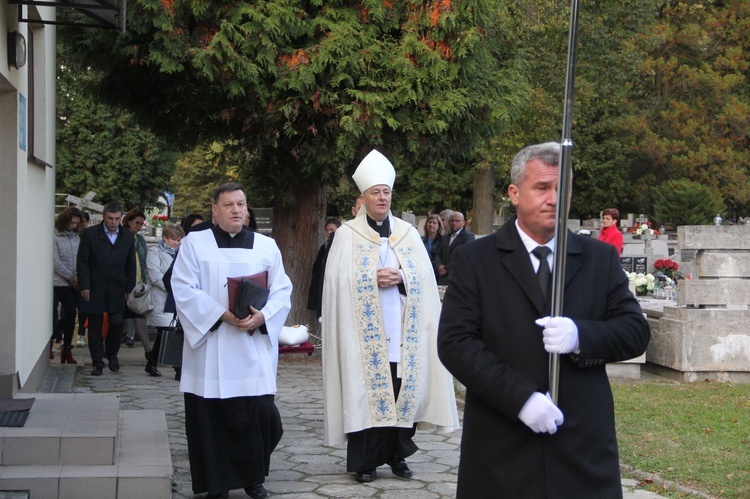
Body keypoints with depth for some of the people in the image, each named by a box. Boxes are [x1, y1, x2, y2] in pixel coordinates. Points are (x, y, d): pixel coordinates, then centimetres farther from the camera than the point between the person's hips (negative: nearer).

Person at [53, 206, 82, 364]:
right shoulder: (55, 236, -7)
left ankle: (66, 350, 13)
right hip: (61, 282, -5)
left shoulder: (76, 237, 10)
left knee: (69, 315, 6)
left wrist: (79, 276, -6)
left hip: (75, 283, 5)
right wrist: (70, 277, -9)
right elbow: (56, 261, -10)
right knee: (70, 313, -12)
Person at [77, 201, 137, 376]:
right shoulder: (90, 233, -1)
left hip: (117, 290, 2)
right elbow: (82, 262, -2)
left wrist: (129, 288, 5)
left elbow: (131, 265, 11)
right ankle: (97, 362, 11)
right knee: (95, 326, 3)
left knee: (117, 323, -2)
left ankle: (112, 354, 24)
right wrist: (84, 286, -8)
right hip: (95, 289, -2)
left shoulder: (128, 237, 7)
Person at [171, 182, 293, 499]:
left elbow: (282, 291, 7)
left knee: (259, 411, -4)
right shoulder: (194, 243, 4)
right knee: (212, 416, 0)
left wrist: (262, 317, -13)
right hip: (210, 347, -1)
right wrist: (221, 315, -15)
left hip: (254, 348, 2)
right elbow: (184, 289, -5)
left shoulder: (266, 246, 11)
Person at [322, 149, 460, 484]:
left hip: (402, 331, 3)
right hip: (365, 331, -2)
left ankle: (397, 454, 14)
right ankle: (364, 461, 4)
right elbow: (339, 280, -4)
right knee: (366, 392, -3)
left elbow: (425, 278, 6)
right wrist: (374, 279, -15)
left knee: (402, 391, 2)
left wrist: (399, 278, -11)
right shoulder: (347, 234, 4)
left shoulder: (408, 233, 11)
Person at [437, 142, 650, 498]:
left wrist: (582, 336, -15)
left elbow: (635, 331, 6)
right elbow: (454, 342, -8)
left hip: (584, 443, 2)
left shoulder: (601, 258, 10)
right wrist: (521, 397, -18)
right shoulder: (475, 260, 1)